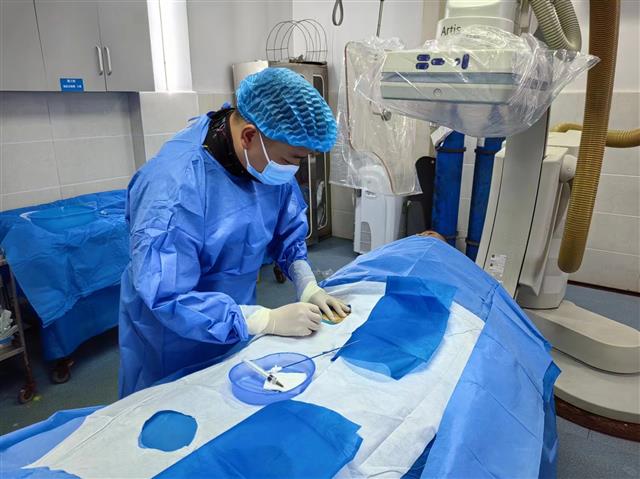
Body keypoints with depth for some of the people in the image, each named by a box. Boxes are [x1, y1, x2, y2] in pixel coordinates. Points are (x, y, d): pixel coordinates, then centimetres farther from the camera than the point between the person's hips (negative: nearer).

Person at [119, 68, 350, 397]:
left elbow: (288, 230, 3)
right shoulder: (173, 185, -34)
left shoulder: (269, 158, -12)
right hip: (175, 339, -5)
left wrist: (308, 286, -12)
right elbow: (166, 298, -31)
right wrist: (270, 320, -30)